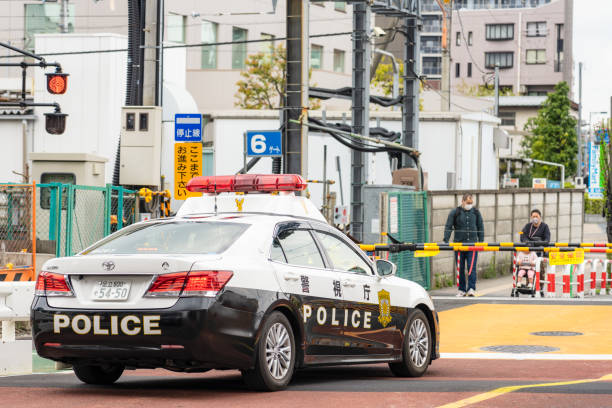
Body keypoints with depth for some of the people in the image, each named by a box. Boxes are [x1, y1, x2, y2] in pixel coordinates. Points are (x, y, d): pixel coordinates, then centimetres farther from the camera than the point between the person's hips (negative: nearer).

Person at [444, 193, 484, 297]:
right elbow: (448, 227, 1)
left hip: (472, 244, 0)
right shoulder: (455, 212, 1)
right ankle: (462, 289, 13)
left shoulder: (476, 212, 9)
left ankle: (471, 288, -10)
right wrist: (446, 241, -8)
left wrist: (481, 241, 10)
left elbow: (480, 227, 16)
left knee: (471, 267, -9)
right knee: (460, 268, 5)